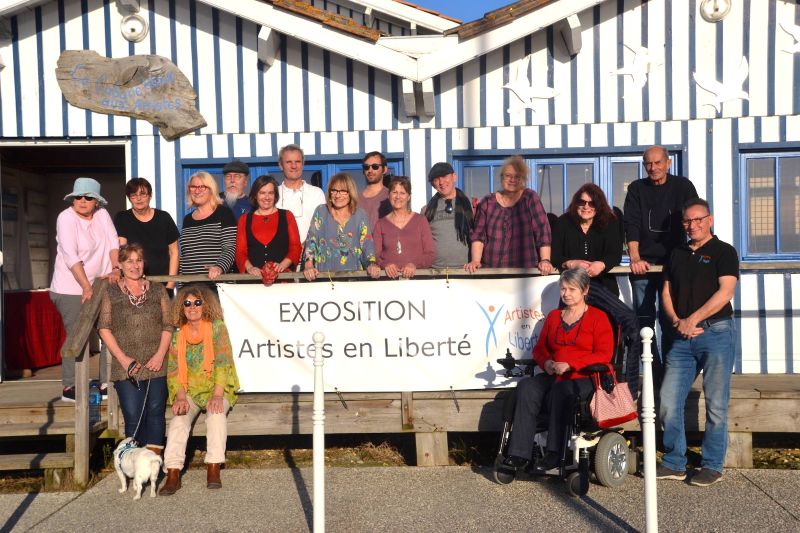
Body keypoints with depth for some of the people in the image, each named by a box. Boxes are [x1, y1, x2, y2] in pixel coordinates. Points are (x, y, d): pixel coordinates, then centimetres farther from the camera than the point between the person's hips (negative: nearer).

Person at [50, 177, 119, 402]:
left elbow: (113, 242, 1)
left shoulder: (102, 214, 5)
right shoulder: (66, 218, -12)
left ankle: (107, 383, 11)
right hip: (71, 289, -5)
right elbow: (71, 257, -20)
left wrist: (115, 269, -15)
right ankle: (69, 388, 7)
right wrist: (86, 288, -25)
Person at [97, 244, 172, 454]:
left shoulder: (158, 290, 12)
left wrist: (160, 355, -7)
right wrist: (123, 359, -8)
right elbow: (104, 328, 3)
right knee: (133, 418, -8)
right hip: (127, 369, -1)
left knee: (155, 414, -4)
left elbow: (168, 325, 7)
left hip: (156, 366, 1)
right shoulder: (111, 292, 8)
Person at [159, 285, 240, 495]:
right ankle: (173, 473, -30)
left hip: (217, 389, -2)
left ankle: (213, 469, -30)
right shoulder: (178, 335, 6)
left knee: (216, 413, -32)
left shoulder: (217, 328, -3)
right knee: (179, 417, -26)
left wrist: (217, 395, -22)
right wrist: (180, 397, -14)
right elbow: (173, 370, 2)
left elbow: (224, 362, -11)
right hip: (190, 391, 2)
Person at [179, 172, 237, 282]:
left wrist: (219, 267, -27)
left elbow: (230, 248, -11)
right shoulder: (187, 219, 16)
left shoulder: (224, 214, -2)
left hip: (217, 281, -5)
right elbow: (183, 256, 20)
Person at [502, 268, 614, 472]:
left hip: (585, 377, -4)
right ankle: (519, 453, -31)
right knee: (526, 387, -26)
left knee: (561, 389, -38)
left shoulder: (598, 317, 6)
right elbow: (540, 348, 22)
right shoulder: (554, 316, 21)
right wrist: (546, 363, -2)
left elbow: (604, 355, -5)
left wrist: (570, 365, -15)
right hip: (554, 375, 5)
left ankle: (554, 453, -33)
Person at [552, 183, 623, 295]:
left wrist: (601, 264, -25)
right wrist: (572, 263, -24)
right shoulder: (563, 222, 2)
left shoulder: (610, 222, 4)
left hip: (603, 284, 1)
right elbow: (554, 256, -5)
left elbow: (615, 255, -4)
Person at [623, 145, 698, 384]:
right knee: (644, 319, -1)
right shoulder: (636, 189, 6)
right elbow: (631, 225, -3)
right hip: (643, 263, 1)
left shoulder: (683, 187, 5)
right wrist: (635, 259, -15)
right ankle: (656, 373, 4)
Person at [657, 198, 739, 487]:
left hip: (716, 333, -5)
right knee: (668, 401, 0)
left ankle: (713, 465, 12)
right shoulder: (676, 254, 18)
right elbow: (666, 292, 14)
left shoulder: (724, 252, 3)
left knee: (715, 404, 0)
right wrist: (676, 320, -4)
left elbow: (725, 292, -9)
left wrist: (693, 319, -14)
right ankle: (674, 463, 11)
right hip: (682, 336, 5)